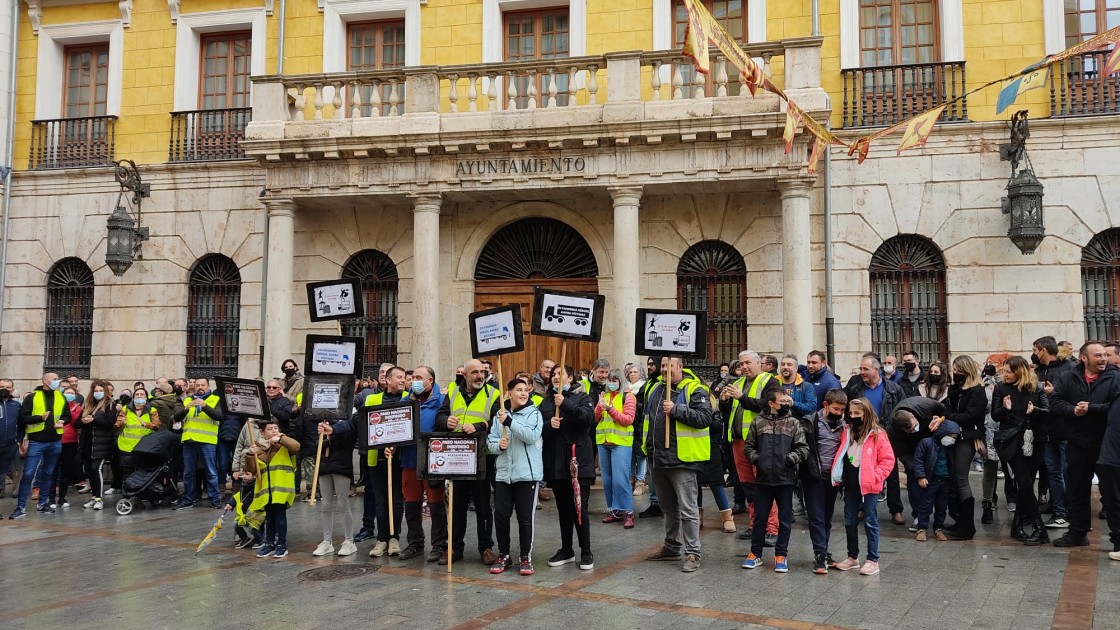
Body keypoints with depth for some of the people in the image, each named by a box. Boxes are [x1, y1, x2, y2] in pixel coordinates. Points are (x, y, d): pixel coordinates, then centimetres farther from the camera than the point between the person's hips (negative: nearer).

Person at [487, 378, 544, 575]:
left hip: (527, 473, -3)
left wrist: (509, 422, -22)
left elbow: (532, 436, -17)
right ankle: (503, 555, 20)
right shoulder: (500, 415, 10)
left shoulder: (533, 413, 0)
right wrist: (498, 444, -13)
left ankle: (526, 557, 13)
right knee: (500, 515, 4)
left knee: (525, 517, 1)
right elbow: (490, 441, 9)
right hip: (503, 473, 3)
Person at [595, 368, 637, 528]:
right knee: (607, 479, 9)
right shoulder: (604, 395, 13)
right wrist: (600, 406, -10)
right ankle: (614, 510, 18)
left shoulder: (627, 396, -2)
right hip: (603, 442, 6)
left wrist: (611, 409, -18)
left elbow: (628, 420, -9)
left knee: (620, 479, -11)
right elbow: (595, 419, 9)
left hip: (621, 443, -6)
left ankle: (627, 512, -5)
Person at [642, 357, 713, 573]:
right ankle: (672, 546, 31)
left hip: (682, 459, -8)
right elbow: (647, 419, 25)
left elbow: (705, 418, -20)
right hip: (658, 459, 8)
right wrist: (647, 446, 18)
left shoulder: (695, 390, -8)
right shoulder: (656, 390, 14)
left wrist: (676, 410, -24)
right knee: (668, 507, 19)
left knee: (687, 508, -5)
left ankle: (692, 553, 1)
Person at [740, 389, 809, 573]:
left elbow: (804, 448, -1)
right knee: (760, 518, 9)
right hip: (763, 478, 1)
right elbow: (748, 445, 11)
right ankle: (755, 553, 20)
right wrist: (755, 458, -5)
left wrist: (791, 458, -17)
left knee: (785, 519, 7)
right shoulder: (758, 422, 3)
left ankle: (781, 555, 19)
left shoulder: (794, 423, 1)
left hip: (786, 479, -1)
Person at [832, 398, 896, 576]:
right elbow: (841, 456, 19)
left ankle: (873, 560, 8)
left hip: (868, 486, -6)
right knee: (850, 522, 12)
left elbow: (888, 459, -8)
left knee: (870, 522, 1)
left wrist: (875, 477, -16)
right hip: (850, 484, 6)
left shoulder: (877, 435, -8)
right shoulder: (847, 432, 8)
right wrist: (838, 475, 8)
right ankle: (853, 557, 24)